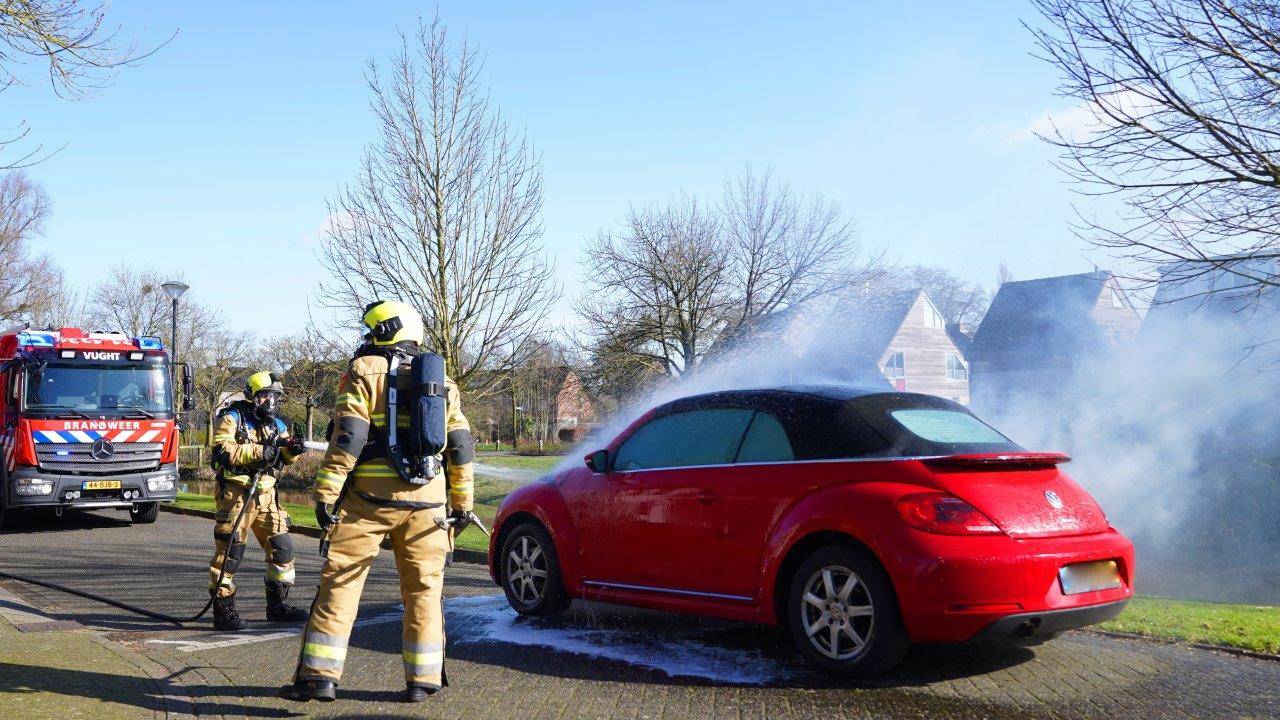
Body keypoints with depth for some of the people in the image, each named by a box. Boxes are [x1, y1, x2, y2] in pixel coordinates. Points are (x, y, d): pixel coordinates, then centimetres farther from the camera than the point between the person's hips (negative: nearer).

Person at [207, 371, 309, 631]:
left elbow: (282, 457, 19)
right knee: (229, 552, -5)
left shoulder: (275, 424, 16)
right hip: (236, 494, -7)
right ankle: (223, 611, 3)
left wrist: (291, 449, -3)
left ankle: (278, 605, 19)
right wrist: (257, 452, -25)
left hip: (265, 494, 7)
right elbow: (223, 451, -18)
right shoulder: (231, 419, -5)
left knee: (281, 547, 7)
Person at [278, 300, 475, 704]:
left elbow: (348, 437, -12)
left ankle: (320, 676, 3)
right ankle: (421, 680, 12)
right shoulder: (442, 381, 14)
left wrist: (326, 492, -10)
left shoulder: (365, 371, -1)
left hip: (368, 498, -4)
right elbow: (460, 447, 13)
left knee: (340, 584, 3)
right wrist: (462, 501, 19)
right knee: (423, 590, 10)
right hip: (425, 503, 4)